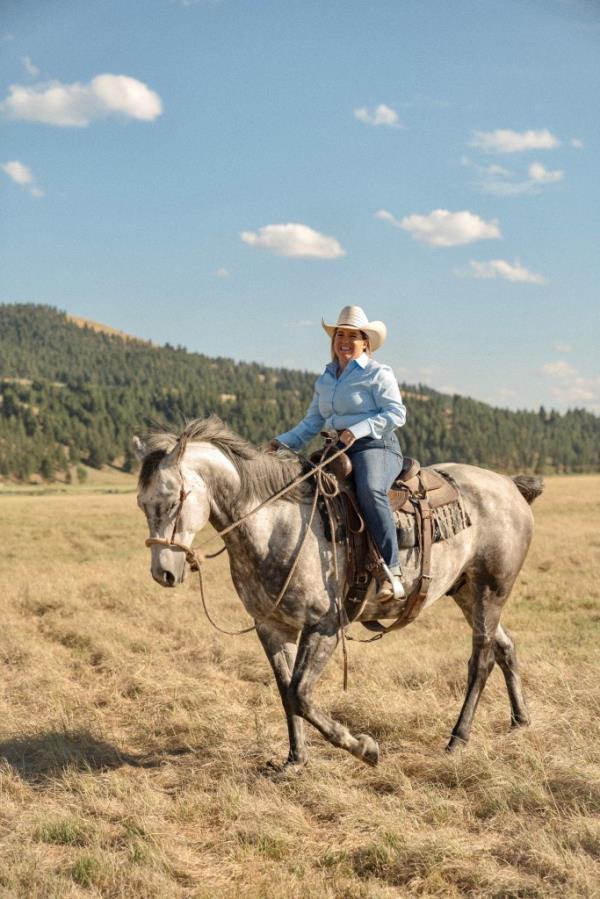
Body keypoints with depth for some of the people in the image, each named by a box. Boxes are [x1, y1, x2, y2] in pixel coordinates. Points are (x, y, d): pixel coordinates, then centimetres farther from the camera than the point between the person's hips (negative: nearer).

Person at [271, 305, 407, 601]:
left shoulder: (378, 373, 0)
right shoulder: (325, 379, 19)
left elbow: (396, 413, -9)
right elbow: (312, 422, 22)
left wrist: (359, 429, -21)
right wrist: (284, 442, 7)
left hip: (377, 447, -7)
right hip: (339, 450, 7)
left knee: (370, 491, -37)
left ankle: (392, 573, -39)